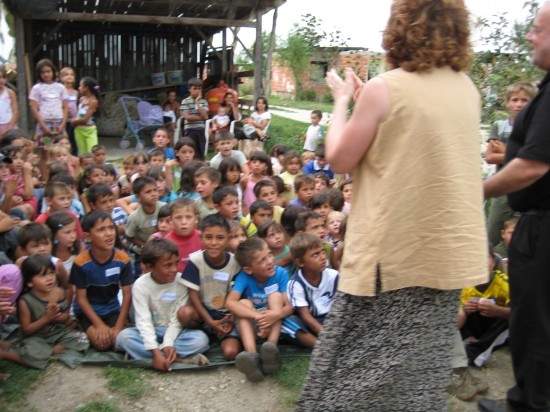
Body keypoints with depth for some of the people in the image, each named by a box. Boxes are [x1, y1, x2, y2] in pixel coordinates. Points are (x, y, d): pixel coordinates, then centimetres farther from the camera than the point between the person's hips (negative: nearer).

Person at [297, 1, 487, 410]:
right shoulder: (467, 90, 4)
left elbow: (339, 160, -7)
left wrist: (342, 100, 7)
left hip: (395, 251, -6)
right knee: (422, 362, 20)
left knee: (363, 364, 10)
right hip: (447, 249, 6)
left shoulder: (384, 89, -15)